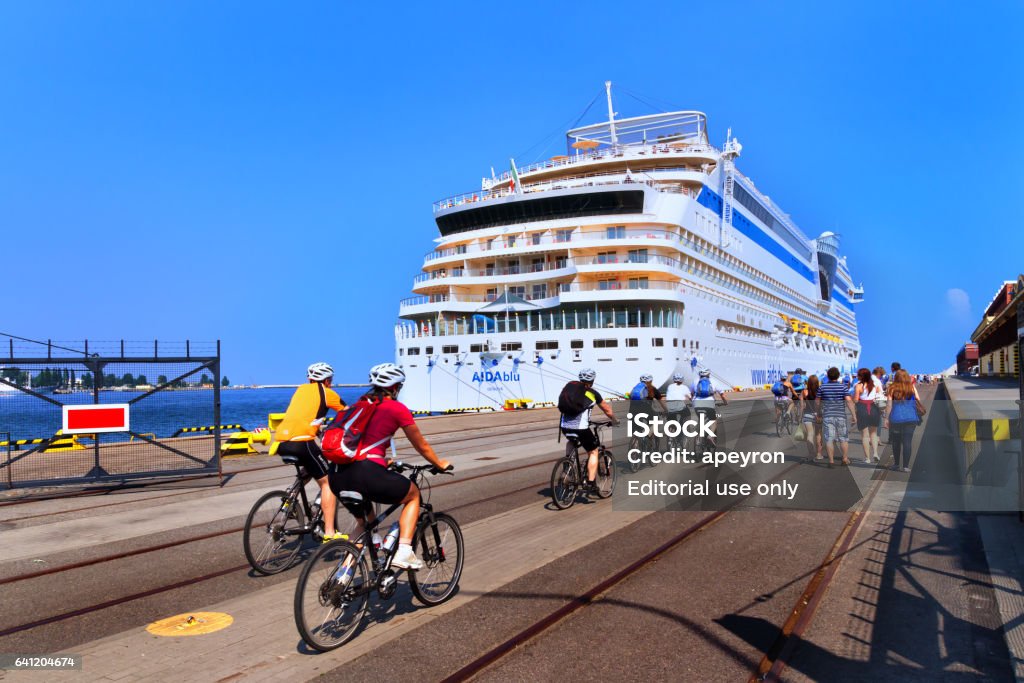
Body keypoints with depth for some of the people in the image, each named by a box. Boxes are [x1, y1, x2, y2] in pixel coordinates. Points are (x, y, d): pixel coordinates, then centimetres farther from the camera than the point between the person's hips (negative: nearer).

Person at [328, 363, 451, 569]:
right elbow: (422, 446, 14)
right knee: (413, 495, 21)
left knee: (364, 521, 33)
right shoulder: (397, 408, 4)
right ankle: (403, 552, 7)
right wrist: (441, 465, 31)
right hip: (367, 475, -6)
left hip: (338, 475, 7)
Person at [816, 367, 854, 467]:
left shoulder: (822, 387, 1)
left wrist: (819, 412, 22)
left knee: (829, 439, 1)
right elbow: (849, 401, -12)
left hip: (827, 416, 0)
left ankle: (831, 461, 1)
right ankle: (845, 458, 20)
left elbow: (817, 401, 6)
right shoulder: (842, 387, -3)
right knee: (843, 438, 14)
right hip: (841, 415, 0)